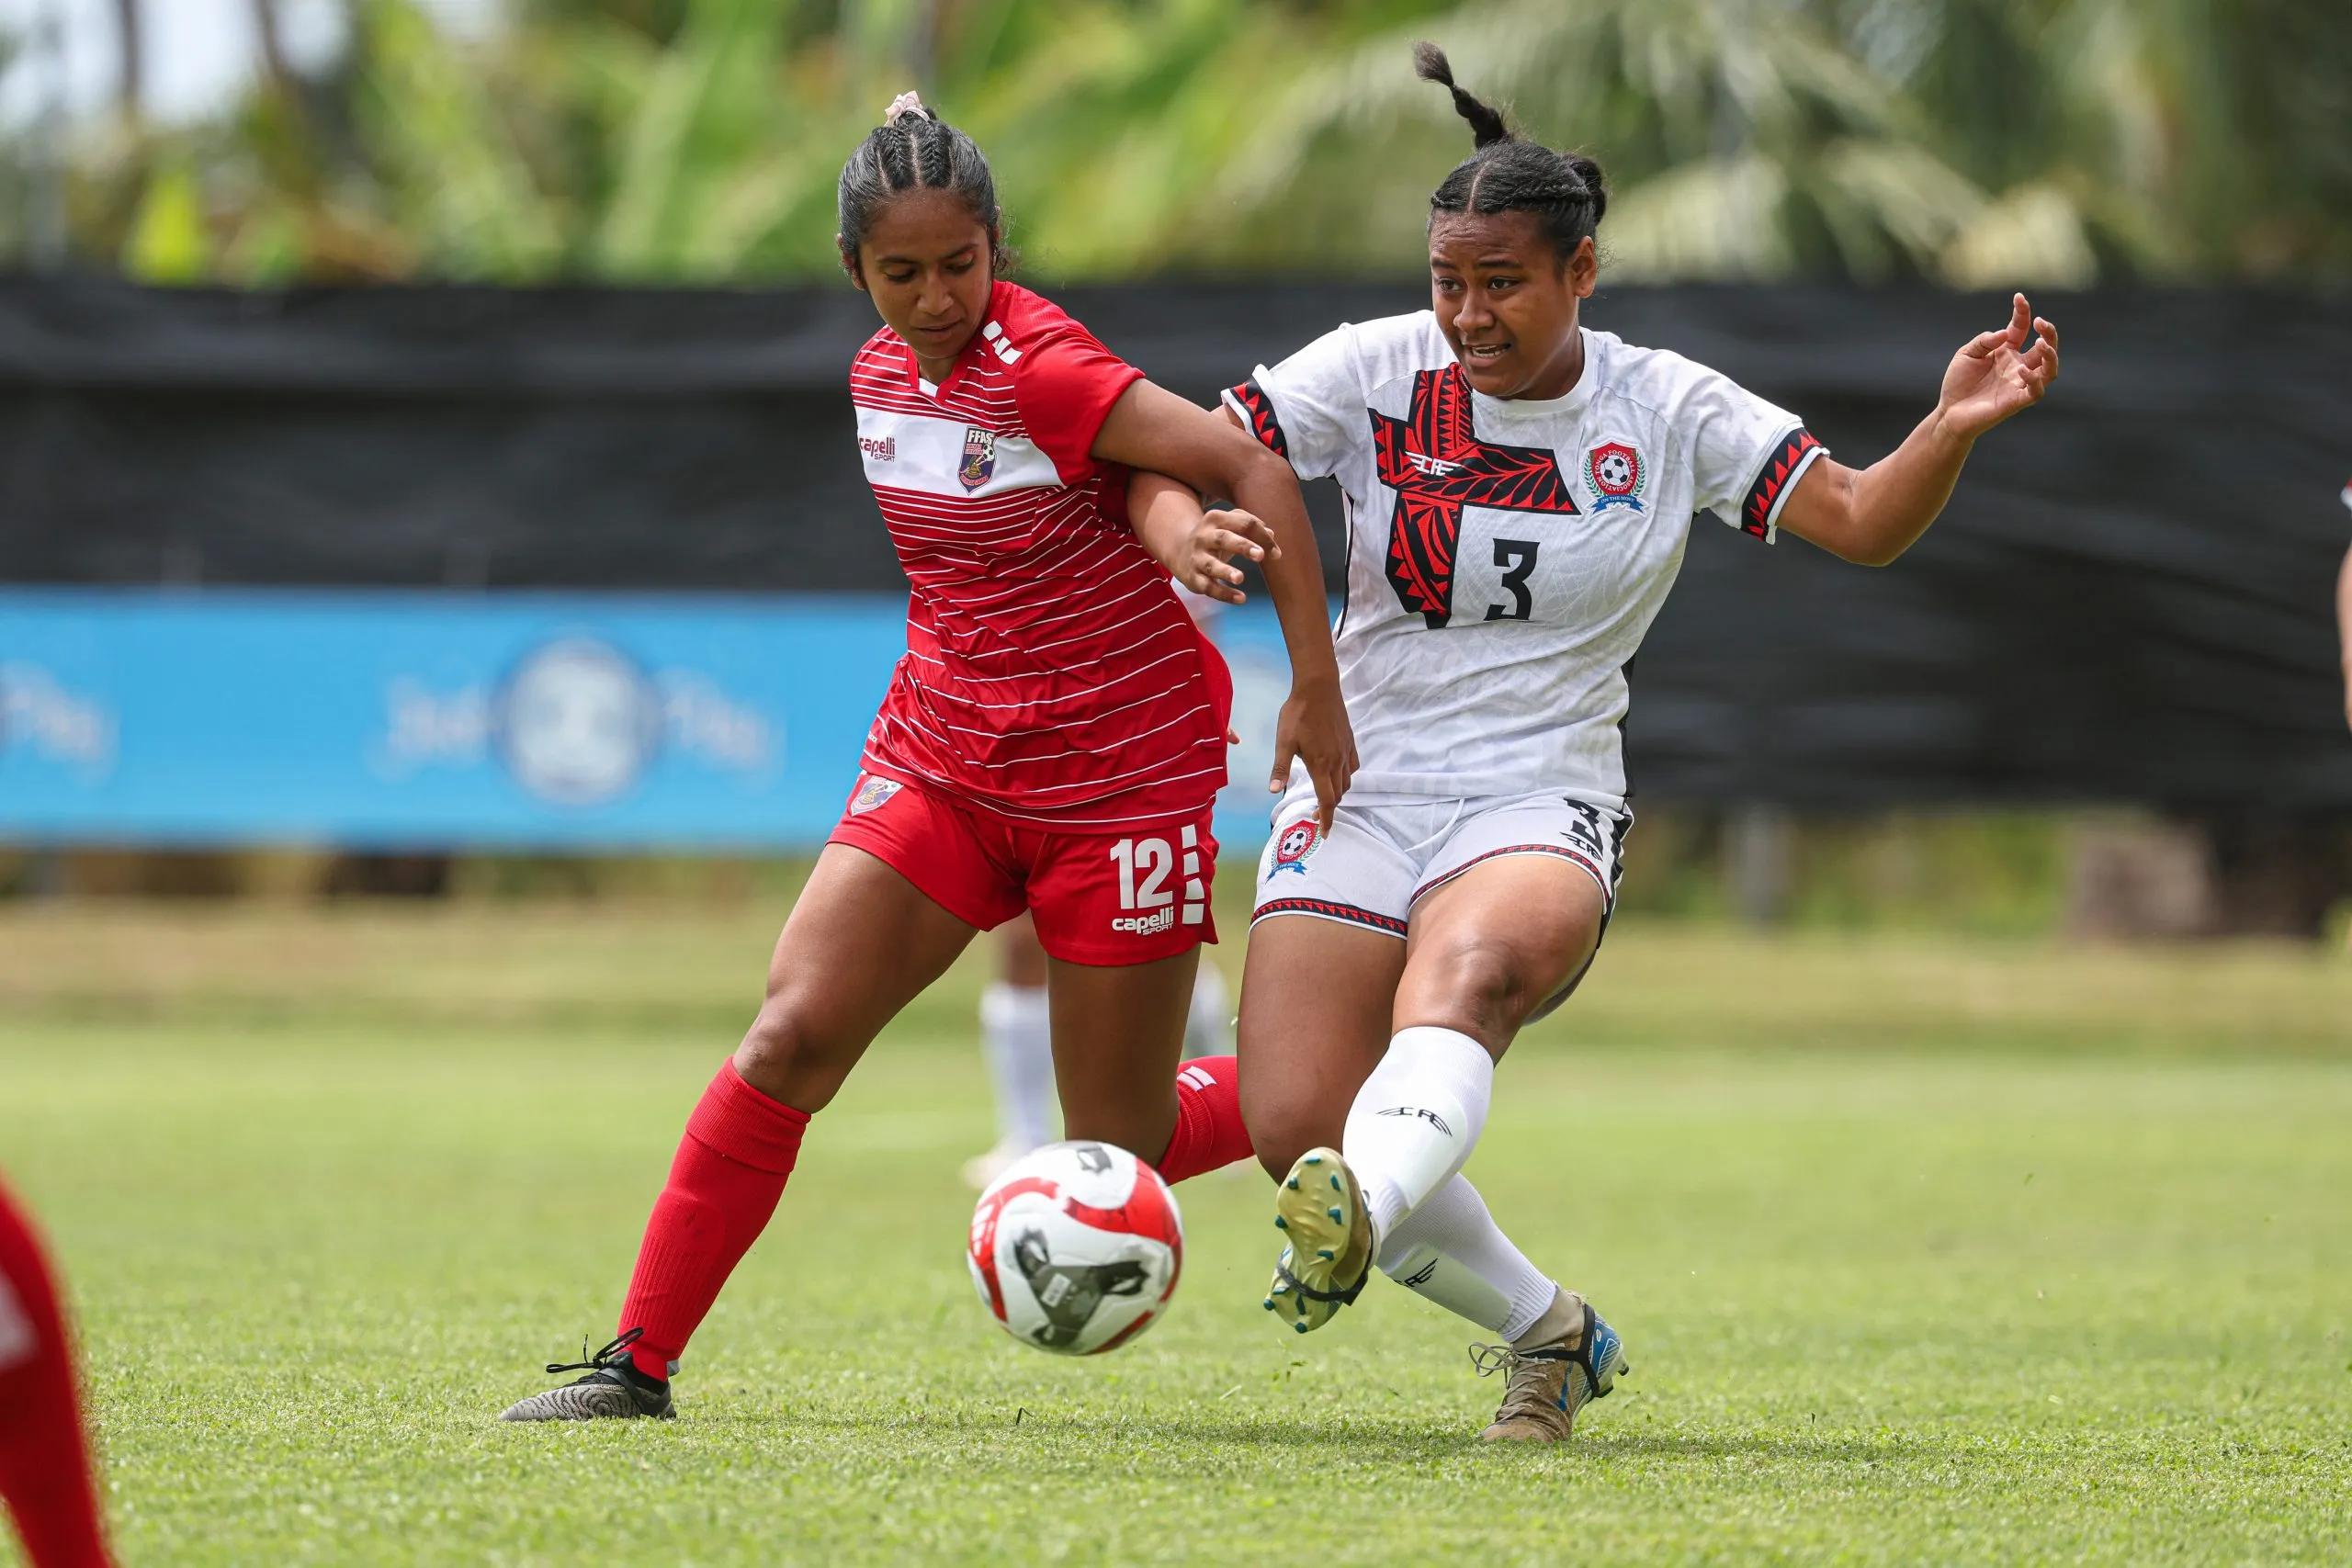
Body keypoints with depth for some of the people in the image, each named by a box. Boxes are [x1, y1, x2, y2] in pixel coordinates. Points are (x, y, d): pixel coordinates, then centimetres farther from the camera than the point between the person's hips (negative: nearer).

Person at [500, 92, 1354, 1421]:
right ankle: (642, 1359, -5)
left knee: (1119, 1149, 0)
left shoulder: (1041, 368, -19)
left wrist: (1317, 693, -23)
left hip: (1118, 784, -5)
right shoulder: (882, 376, 4)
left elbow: (1256, 468, -22)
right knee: (791, 1036, -11)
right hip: (943, 763, 6)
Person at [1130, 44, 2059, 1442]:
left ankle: (1363, 1220, -67)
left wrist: (1956, 427, -18)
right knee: (1295, 1124, -15)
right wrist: (1183, 533, -24)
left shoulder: (1669, 410, 1)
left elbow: (1862, 524, 2)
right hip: (1360, 791, 2)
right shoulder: (1378, 371, 0)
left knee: (1466, 966, -39)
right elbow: (1179, 456, -1)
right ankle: (1546, 1328, 8)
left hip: (1539, 811, -2)